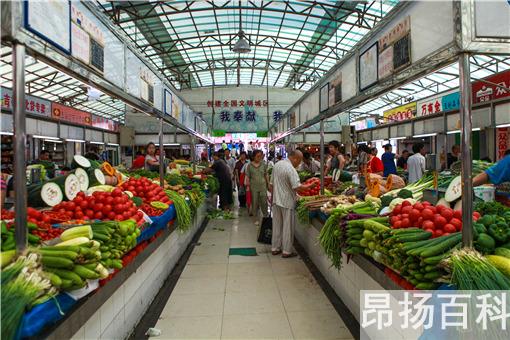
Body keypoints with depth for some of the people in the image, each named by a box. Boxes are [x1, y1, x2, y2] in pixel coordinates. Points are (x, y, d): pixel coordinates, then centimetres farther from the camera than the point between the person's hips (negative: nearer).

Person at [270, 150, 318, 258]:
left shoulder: (277, 165, 5)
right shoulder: (291, 169, -21)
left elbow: (271, 185, 12)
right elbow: (297, 187, -25)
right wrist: (310, 186, -12)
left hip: (276, 200, 8)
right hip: (287, 202, -7)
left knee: (277, 225, 16)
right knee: (287, 227, 4)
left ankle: (275, 248, 26)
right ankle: (286, 251, 13)